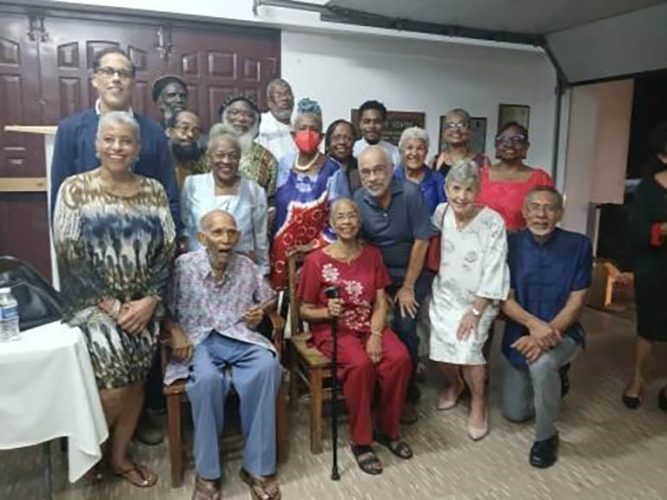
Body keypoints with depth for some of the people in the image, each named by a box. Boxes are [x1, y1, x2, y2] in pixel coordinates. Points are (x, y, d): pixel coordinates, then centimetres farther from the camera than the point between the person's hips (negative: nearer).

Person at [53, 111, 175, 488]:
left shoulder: (154, 191, 4)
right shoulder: (75, 189, -3)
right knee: (113, 386, -12)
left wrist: (149, 301, -11)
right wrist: (111, 306, -13)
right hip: (94, 305, -3)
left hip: (144, 307, 3)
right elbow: (69, 255, -8)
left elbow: (167, 251, 1)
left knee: (136, 383, 5)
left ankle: (120, 455, 29)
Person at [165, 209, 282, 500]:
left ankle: (258, 467, -18)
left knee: (267, 368, -31)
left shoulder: (247, 267, 6)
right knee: (207, 379, -36)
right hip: (200, 340, -2)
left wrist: (261, 311, -2)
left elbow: (270, 299, 19)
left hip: (241, 337, 2)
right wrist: (175, 332, -13)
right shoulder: (183, 266, -1)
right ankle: (207, 472, -16)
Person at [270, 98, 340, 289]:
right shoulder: (283, 165, 5)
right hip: (281, 250, 4)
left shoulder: (331, 170, -8)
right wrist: (271, 245, 9)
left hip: (315, 253, -3)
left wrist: (315, 245, -12)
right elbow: (273, 206, 13)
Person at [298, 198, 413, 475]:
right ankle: (360, 441, -10)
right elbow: (305, 310, -2)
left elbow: (381, 303, 3)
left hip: (370, 324, 4)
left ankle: (388, 429, 1)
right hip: (333, 328, -4)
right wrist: (328, 311, -23)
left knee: (400, 358, -23)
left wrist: (375, 335, -14)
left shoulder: (372, 255, 7)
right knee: (361, 364, -32)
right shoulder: (316, 260, -6)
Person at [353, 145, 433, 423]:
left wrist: (407, 287, -10)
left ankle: (407, 393, 8)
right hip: (378, 274, 3)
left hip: (413, 274, -3)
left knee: (404, 328, -14)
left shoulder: (410, 193, -19)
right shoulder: (358, 199, -9)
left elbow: (421, 242, -15)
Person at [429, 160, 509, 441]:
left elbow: (494, 273, -15)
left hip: (479, 300, -3)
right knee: (441, 348, -11)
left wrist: (475, 311, -17)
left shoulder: (493, 223, -16)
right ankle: (454, 384, 25)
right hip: (445, 295, 3)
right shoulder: (441, 213, -4)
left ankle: (478, 402, 8)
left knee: (467, 347, -21)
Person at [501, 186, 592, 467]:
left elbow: (575, 303, -14)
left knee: (541, 363, -38)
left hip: (562, 333, -3)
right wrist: (533, 323, -31)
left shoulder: (578, 245, -12)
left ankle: (546, 436, -12)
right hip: (520, 334, 3)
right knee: (515, 413, 9)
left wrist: (546, 333, -29)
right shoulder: (512, 244, -9)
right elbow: (506, 300, -11)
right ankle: (553, 381, 40)